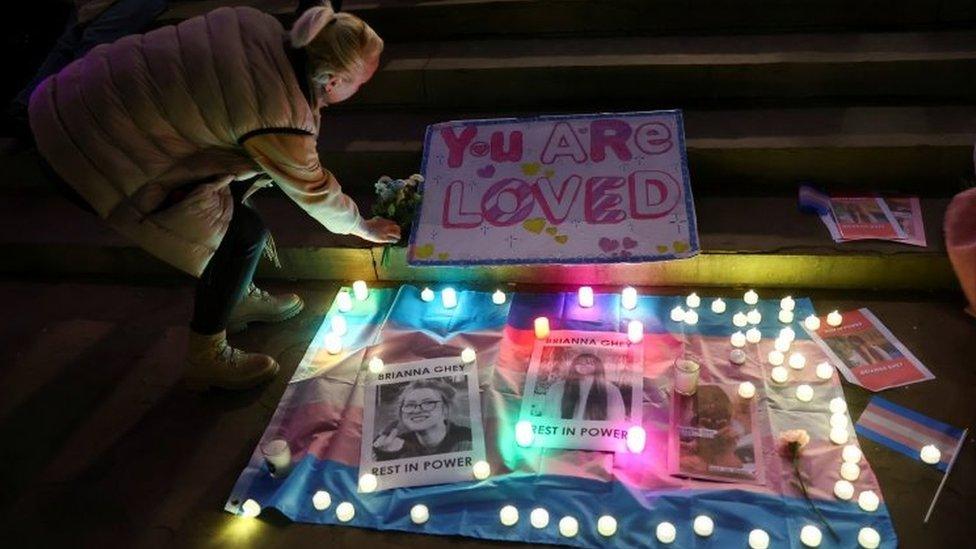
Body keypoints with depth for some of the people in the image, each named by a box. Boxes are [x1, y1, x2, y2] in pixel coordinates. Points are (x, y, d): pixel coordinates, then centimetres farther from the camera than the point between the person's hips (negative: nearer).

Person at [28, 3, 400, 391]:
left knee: (235, 179, 17)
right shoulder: (283, 120, -22)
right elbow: (313, 192, -4)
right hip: (90, 152, -9)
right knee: (244, 233, -5)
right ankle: (205, 359, 12)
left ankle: (238, 297, 35)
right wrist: (364, 228, 14)